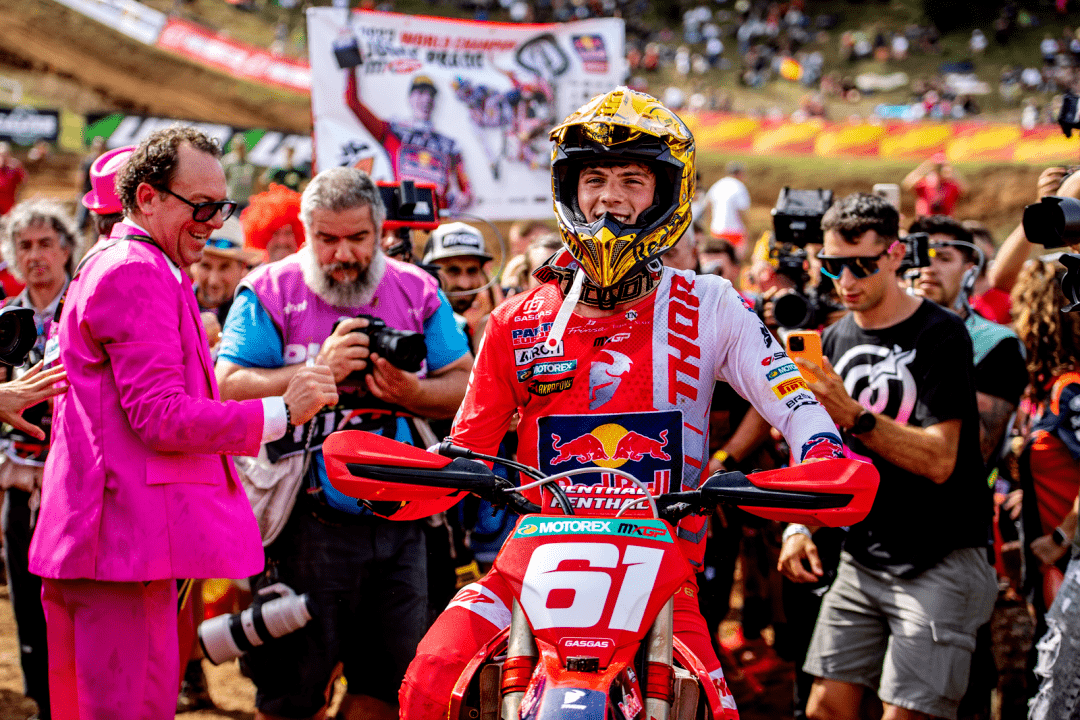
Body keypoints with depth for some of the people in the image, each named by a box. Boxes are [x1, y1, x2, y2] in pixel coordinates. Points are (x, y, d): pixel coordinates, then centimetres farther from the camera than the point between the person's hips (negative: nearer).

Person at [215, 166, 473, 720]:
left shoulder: (417, 291, 8)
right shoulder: (269, 292, -1)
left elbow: (466, 385, 6)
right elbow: (227, 388, -11)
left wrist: (412, 392, -15)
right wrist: (319, 372, -20)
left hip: (397, 523, 4)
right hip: (305, 523, -3)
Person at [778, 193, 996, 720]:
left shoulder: (940, 335, -11)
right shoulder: (835, 339, 10)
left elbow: (938, 460, -20)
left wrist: (854, 416, -30)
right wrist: (798, 525, 5)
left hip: (940, 564, -6)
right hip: (862, 561, 6)